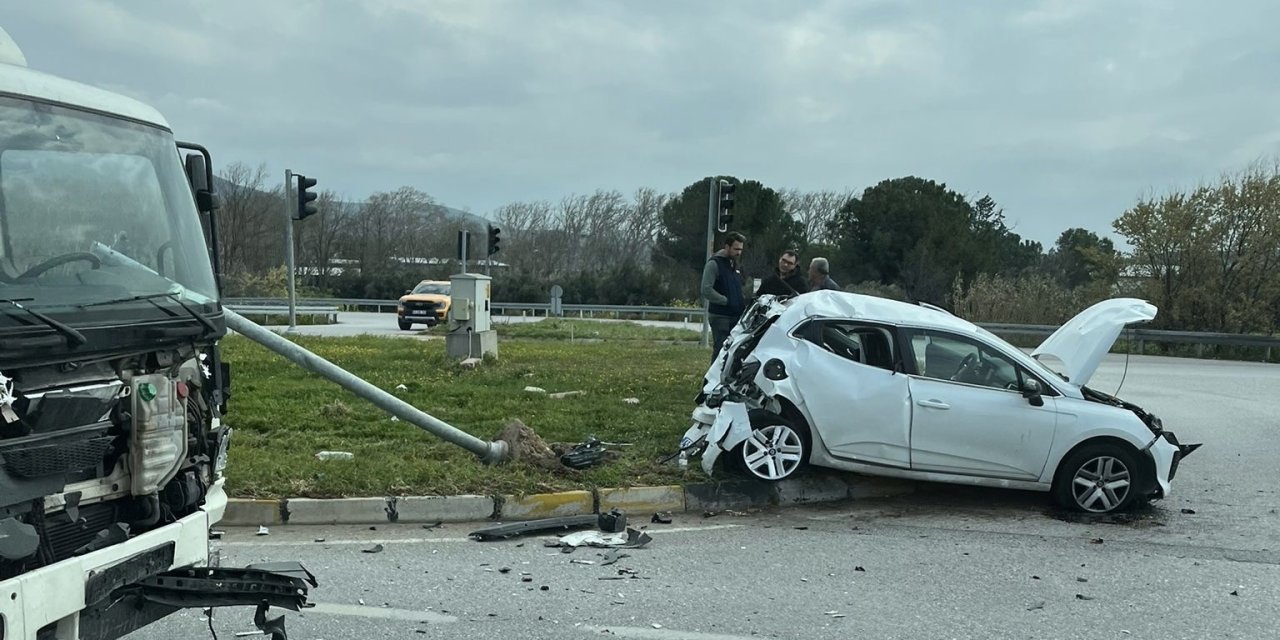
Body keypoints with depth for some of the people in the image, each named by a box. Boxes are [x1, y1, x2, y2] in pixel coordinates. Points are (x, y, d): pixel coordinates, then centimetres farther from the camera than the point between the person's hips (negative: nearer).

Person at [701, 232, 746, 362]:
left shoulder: (735, 264, 16)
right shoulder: (714, 264, -10)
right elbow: (706, 291, -20)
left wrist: (743, 300, 9)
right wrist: (727, 301, -18)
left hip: (736, 316, 8)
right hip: (720, 317, -8)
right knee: (720, 351, -8)